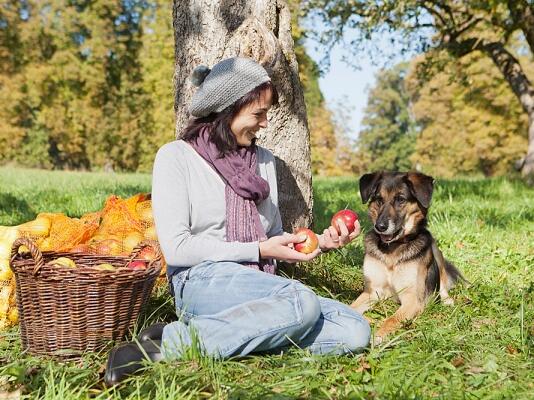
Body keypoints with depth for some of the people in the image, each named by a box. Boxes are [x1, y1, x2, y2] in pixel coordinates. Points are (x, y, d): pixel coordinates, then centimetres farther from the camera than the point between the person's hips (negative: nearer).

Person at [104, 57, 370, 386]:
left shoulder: (264, 160, 16)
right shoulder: (176, 156, -1)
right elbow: (177, 247, -9)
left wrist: (320, 242, 0)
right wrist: (259, 250, -10)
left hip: (260, 285, 6)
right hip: (202, 280, -6)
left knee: (356, 331, -16)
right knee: (302, 301, -34)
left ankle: (245, 331, -21)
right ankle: (174, 339, -25)